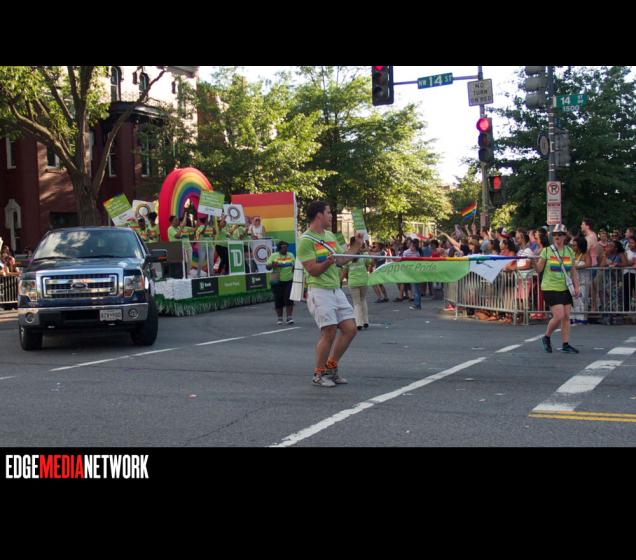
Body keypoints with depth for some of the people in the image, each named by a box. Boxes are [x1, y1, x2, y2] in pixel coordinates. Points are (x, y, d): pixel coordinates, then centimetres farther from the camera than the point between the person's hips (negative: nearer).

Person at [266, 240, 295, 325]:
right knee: (278, 300, 2)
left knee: (289, 299, -8)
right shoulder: (273, 256, 1)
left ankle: (289, 318, -4)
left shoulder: (291, 255, 11)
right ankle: (280, 318, 13)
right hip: (277, 281, -1)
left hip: (289, 280, 2)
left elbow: (295, 266, 19)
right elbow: (267, 267, -3)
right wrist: (272, 265, -23)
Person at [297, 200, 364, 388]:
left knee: (350, 329, 5)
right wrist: (328, 262, -30)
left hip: (336, 290, 8)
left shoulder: (330, 235, 16)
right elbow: (313, 270, -14)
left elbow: (341, 260, 19)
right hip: (319, 291, -8)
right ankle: (319, 374, 7)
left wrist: (357, 245, 16)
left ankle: (331, 367, 20)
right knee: (329, 332, -10)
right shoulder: (306, 240, -10)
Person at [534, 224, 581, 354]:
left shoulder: (569, 251, 7)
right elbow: (539, 270, -5)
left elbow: (573, 271, 12)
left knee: (566, 317, 2)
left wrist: (577, 286, 5)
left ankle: (566, 344, 10)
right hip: (550, 288, -4)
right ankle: (546, 337, 10)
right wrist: (534, 261, -24)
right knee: (559, 316, -13)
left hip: (565, 288, 4)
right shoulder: (547, 251, -4)